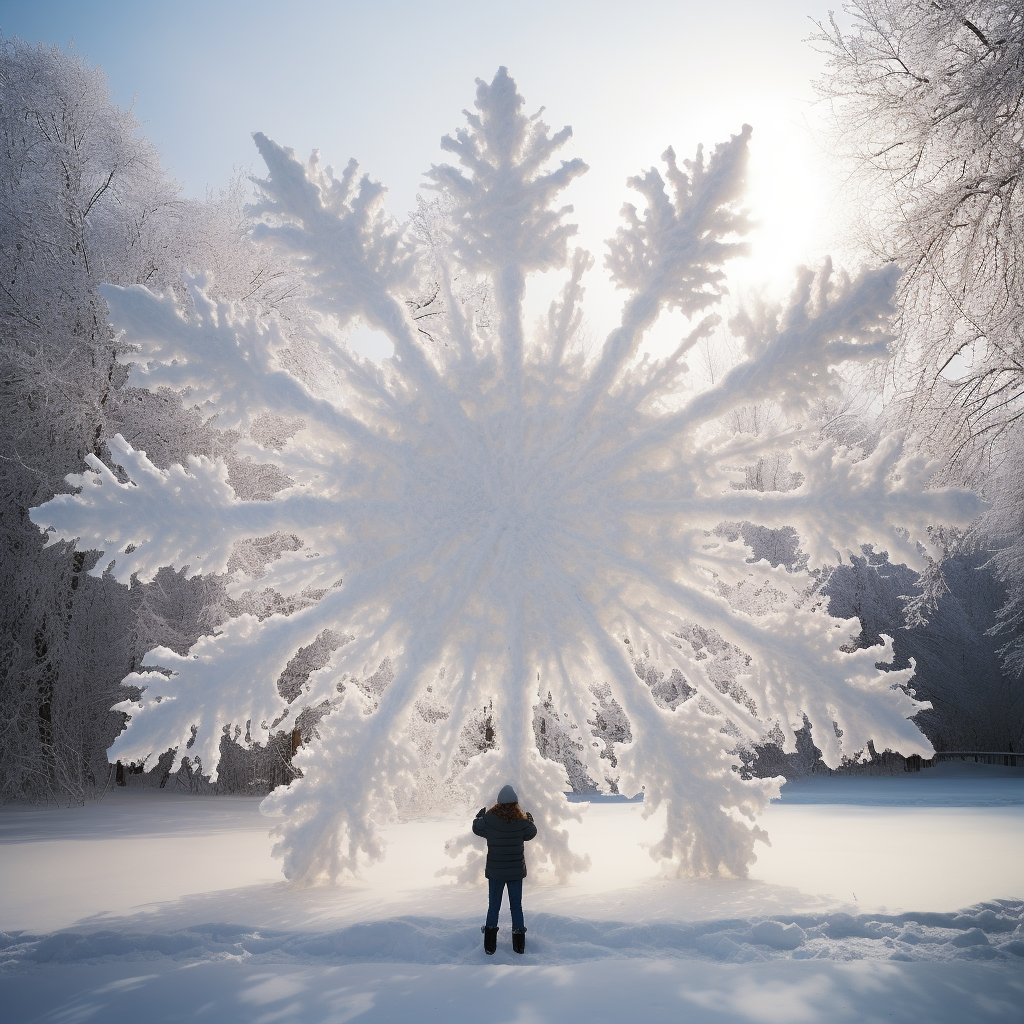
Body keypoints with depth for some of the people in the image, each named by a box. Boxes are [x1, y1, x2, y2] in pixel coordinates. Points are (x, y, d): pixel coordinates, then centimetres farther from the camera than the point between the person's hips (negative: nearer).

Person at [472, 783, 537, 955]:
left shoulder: (489, 818, -13)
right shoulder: (521, 821, -11)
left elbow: (477, 828, 6)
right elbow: (531, 833, 9)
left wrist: (479, 816, 25)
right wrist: (530, 821, 29)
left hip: (495, 871, 0)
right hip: (516, 871, 0)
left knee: (493, 905, 11)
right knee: (516, 905, 11)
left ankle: (490, 945, 9)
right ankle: (519, 945, 14)